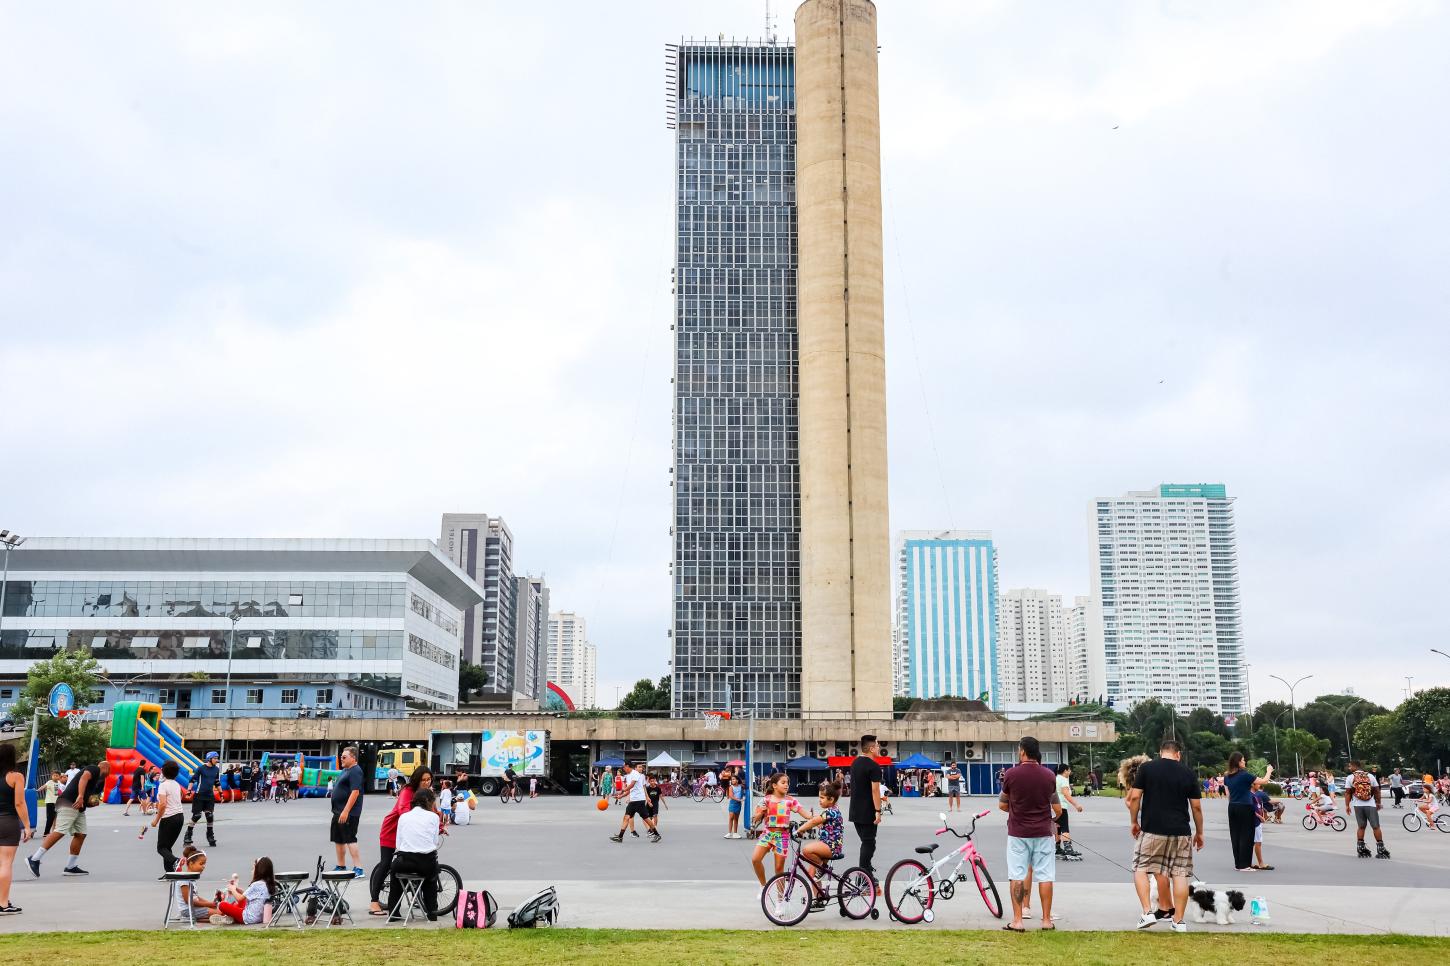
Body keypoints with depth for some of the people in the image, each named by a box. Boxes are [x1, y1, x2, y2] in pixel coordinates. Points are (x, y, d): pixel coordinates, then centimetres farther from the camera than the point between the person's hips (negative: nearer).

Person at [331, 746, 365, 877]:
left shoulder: (355, 771, -15)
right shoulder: (344, 770, 16)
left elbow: (355, 792, -24)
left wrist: (346, 811, -27)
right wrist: (338, 811, 19)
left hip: (348, 813, -10)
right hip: (338, 812, 10)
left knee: (350, 840, -12)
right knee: (338, 840, 15)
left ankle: (358, 868, -12)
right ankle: (341, 866, 25)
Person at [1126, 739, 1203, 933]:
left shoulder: (1146, 768, 0)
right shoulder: (1187, 773, 5)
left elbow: (1135, 797, -4)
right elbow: (1196, 807, 6)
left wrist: (1134, 822, 9)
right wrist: (1199, 832, 17)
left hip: (1152, 830, -2)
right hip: (1181, 832, 2)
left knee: (1141, 868, 10)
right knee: (1180, 874, 6)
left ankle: (1147, 912, -2)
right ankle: (1178, 920, 7)